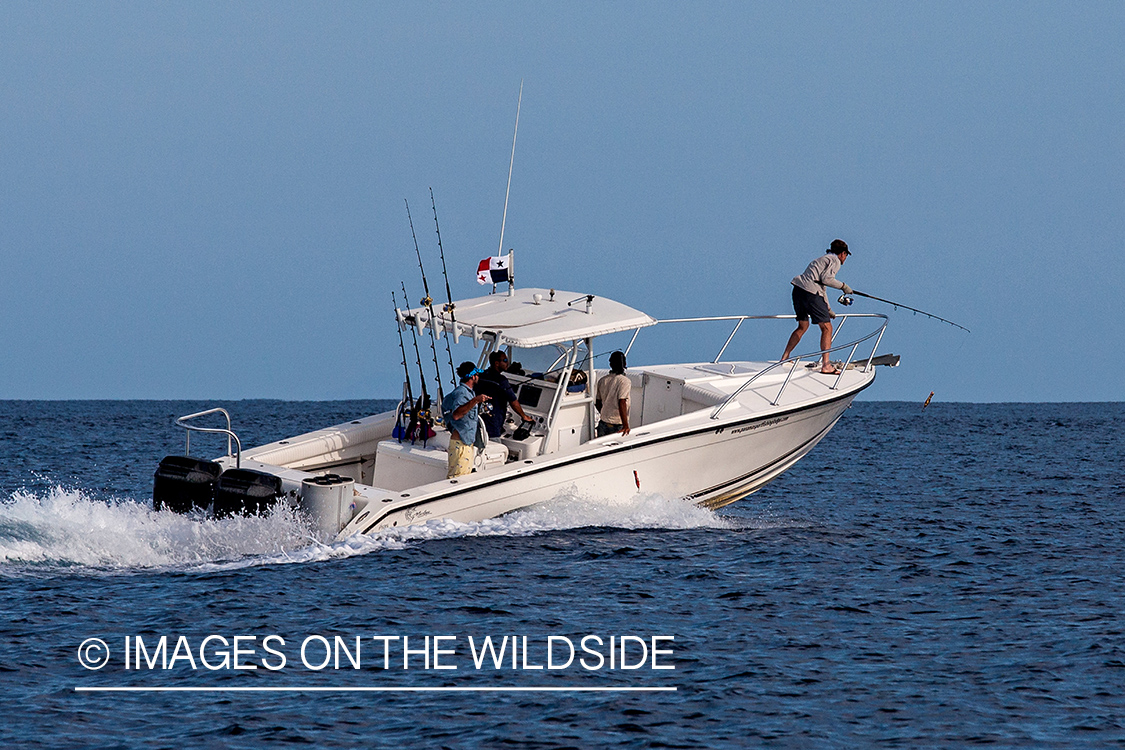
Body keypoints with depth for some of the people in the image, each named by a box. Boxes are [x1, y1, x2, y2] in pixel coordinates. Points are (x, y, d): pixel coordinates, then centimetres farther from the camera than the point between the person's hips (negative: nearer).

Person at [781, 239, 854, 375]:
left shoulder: (824, 259, 31)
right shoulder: (835, 261, 3)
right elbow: (826, 278, -13)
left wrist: (828, 309, 35)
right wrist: (843, 286, 1)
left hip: (798, 290, 9)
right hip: (810, 292, -9)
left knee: (803, 326, 24)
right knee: (827, 328, -5)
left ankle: (784, 358, 25)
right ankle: (826, 365, -13)